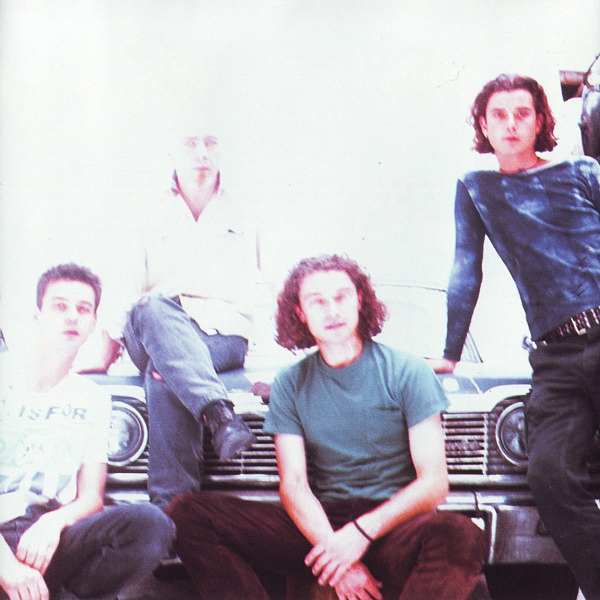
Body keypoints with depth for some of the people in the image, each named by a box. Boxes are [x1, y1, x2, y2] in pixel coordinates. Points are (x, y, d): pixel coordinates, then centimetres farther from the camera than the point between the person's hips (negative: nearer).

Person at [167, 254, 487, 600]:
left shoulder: (408, 372, 2)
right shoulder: (290, 383, 10)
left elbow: (434, 483, -5)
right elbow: (294, 484, 1)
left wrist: (362, 531, -19)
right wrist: (332, 544, -18)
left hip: (394, 524, -2)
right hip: (320, 526, 3)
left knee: (461, 536, -38)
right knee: (188, 513, -17)